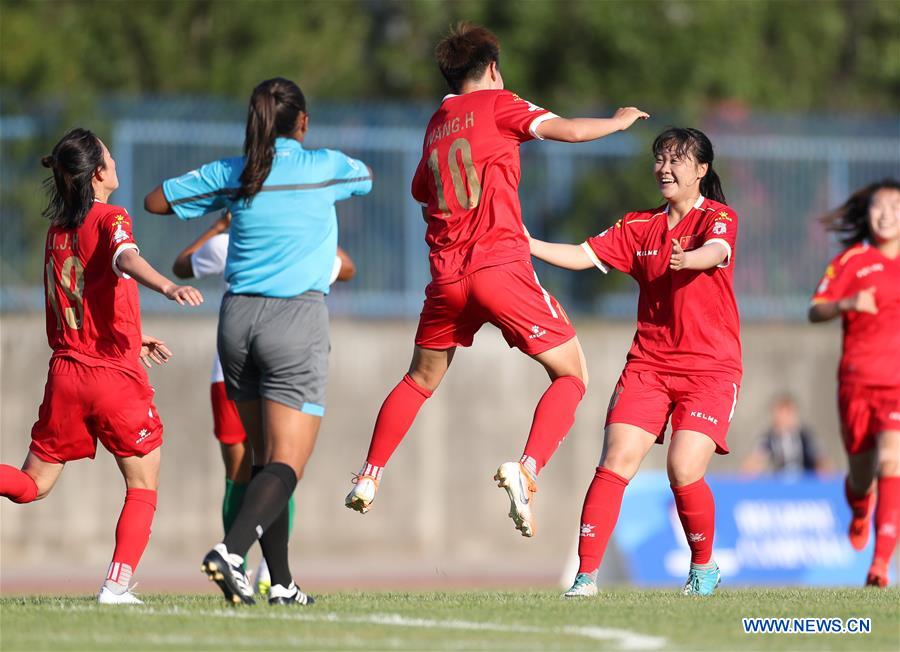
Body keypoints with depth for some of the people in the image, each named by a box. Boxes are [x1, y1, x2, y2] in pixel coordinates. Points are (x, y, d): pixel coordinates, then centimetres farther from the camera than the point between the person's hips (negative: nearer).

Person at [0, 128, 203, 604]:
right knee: (143, 486, 9)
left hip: (65, 372, 5)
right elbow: (126, 259, -31)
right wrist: (169, 288, -48)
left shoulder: (56, 230, 13)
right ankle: (118, 581, -5)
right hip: (117, 376, -5)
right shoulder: (110, 219, -7)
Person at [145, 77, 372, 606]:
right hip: (297, 322, -4)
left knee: (266, 458, 14)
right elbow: (367, 179, 22)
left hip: (239, 318, 4)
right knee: (285, 466, -8)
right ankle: (232, 550, -31)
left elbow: (156, 201, 15)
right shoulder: (326, 167, -1)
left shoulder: (230, 175, 4)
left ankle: (282, 583, 13)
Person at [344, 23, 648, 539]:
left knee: (421, 380, 26)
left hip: (446, 275, 6)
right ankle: (526, 470, -18)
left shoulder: (435, 125, 18)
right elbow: (571, 130, -9)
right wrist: (619, 122, 9)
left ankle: (370, 477, 20)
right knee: (572, 375, 2)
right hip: (501, 265, -6)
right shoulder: (496, 103, 1)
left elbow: (422, 192, 35)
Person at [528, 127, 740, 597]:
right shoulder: (640, 227, 14)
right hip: (648, 364, 4)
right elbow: (585, 256, 7)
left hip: (710, 368, -4)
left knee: (684, 471, -16)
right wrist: (529, 246, -9)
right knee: (615, 462, -12)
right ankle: (586, 575, -13)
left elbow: (716, 252, -23)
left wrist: (688, 259, -47)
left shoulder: (718, 218, -1)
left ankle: (704, 567, 10)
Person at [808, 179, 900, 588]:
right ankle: (860, 510, 49)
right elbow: (815, 312, -2)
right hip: (857, 380, 0)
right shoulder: (851, 261, 3)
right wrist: (848, 304, -21)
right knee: (861, 473, 10)